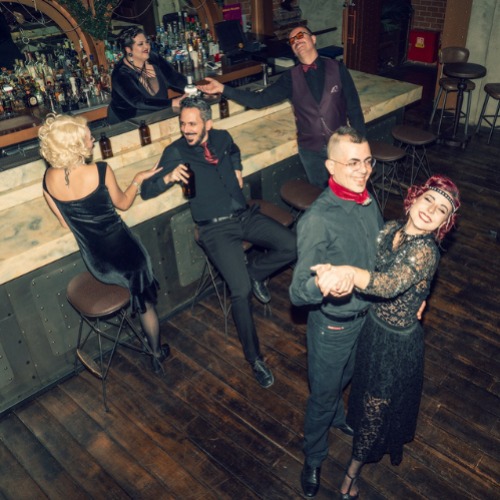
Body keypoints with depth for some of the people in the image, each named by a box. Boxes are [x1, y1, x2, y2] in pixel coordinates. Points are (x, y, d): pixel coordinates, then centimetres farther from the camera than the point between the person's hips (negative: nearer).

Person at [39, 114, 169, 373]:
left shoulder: (49, 179, -9)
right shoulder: (100, 171, -22)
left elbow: (65, 222, 4)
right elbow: (123, 203, -4)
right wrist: (138, 179, 10)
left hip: (95, 262, 5)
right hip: (123, 253, -5)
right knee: (145, 303, 18)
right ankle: (157, 353, 35)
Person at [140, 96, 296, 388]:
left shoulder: (222, 138, 10)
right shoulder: (176, 152, -3)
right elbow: (146, 190, -6)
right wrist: (169, 177, -25)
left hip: (246, 215, 5)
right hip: (217, 228, -5)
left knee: (291, 246, -18)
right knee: (241, 290, -20)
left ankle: (256, 272, 13)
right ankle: (254, 358, -1)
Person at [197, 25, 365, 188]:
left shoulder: (337, 69, -6)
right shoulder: (291, 78, -3)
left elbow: (354, 109, -4)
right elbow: (259, 100, -10)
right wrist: (223, 88, -19)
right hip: (311, 150, 1)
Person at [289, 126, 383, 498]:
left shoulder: (369, 201, -8)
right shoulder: (318, 221, -32)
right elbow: (298, 293, -33)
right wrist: (323, 283, -54)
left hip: (366, 314, 7)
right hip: (333, 326, -6)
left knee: (345, 378, 32)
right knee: (323, 394, 16)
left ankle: (338, 416, 63)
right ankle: (314, 459, 43)